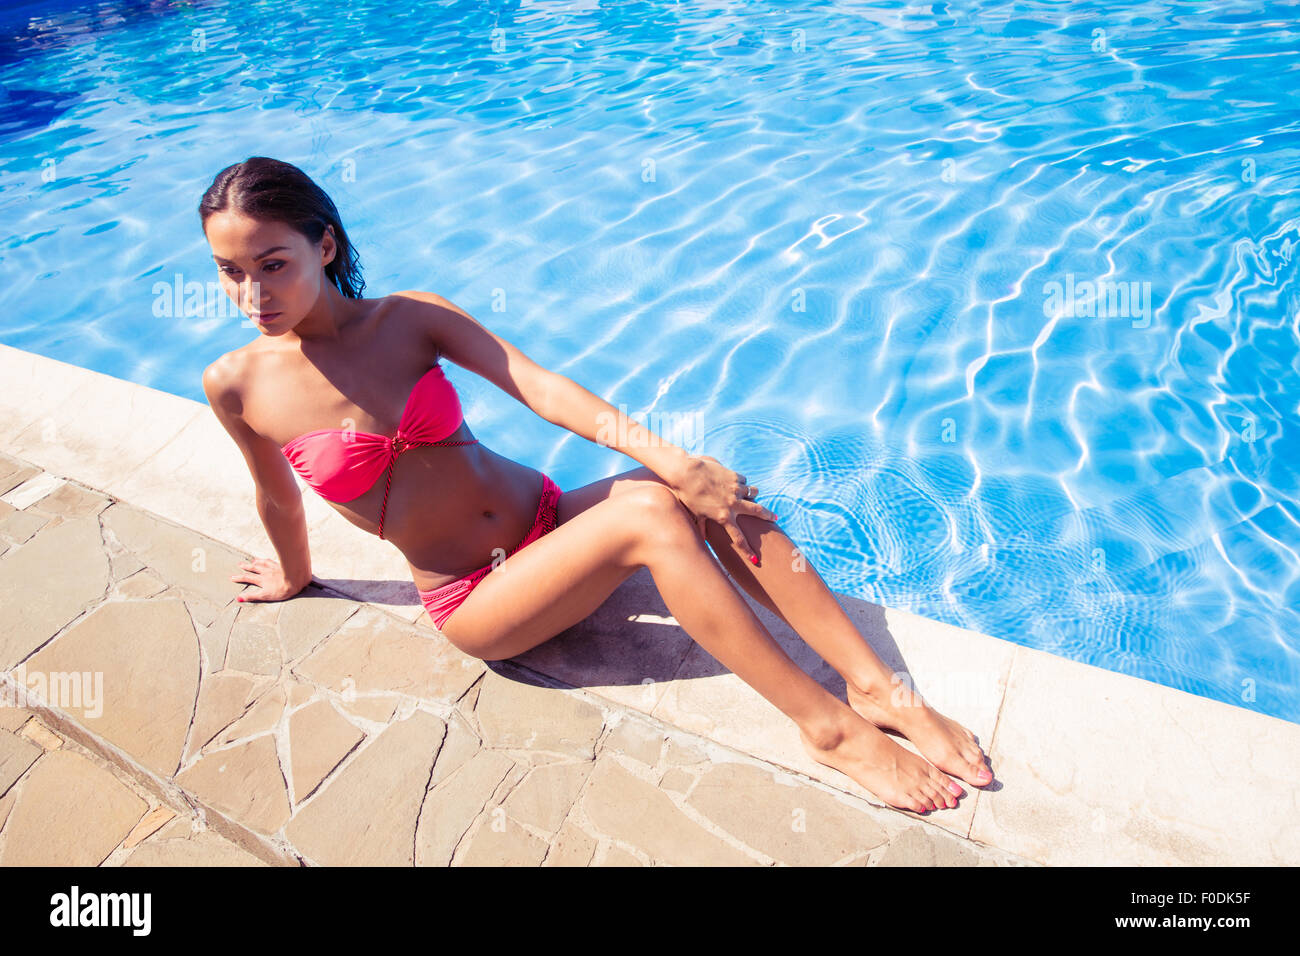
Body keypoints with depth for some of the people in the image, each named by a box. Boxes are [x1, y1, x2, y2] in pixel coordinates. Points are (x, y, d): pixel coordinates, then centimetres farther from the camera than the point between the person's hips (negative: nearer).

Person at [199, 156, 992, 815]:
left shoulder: (411, 316, -3)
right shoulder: (237, 386, -6)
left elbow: (538, 385, -14)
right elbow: (278, 498, 10)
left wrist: (668, 458, -23)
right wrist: (296, 579, 26)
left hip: (547, 521, 3)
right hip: (474, 604, -3)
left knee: (702, 490, -25)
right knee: (650, 516, -30)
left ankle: (877, 687, -18)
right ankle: (829, 728, -20)